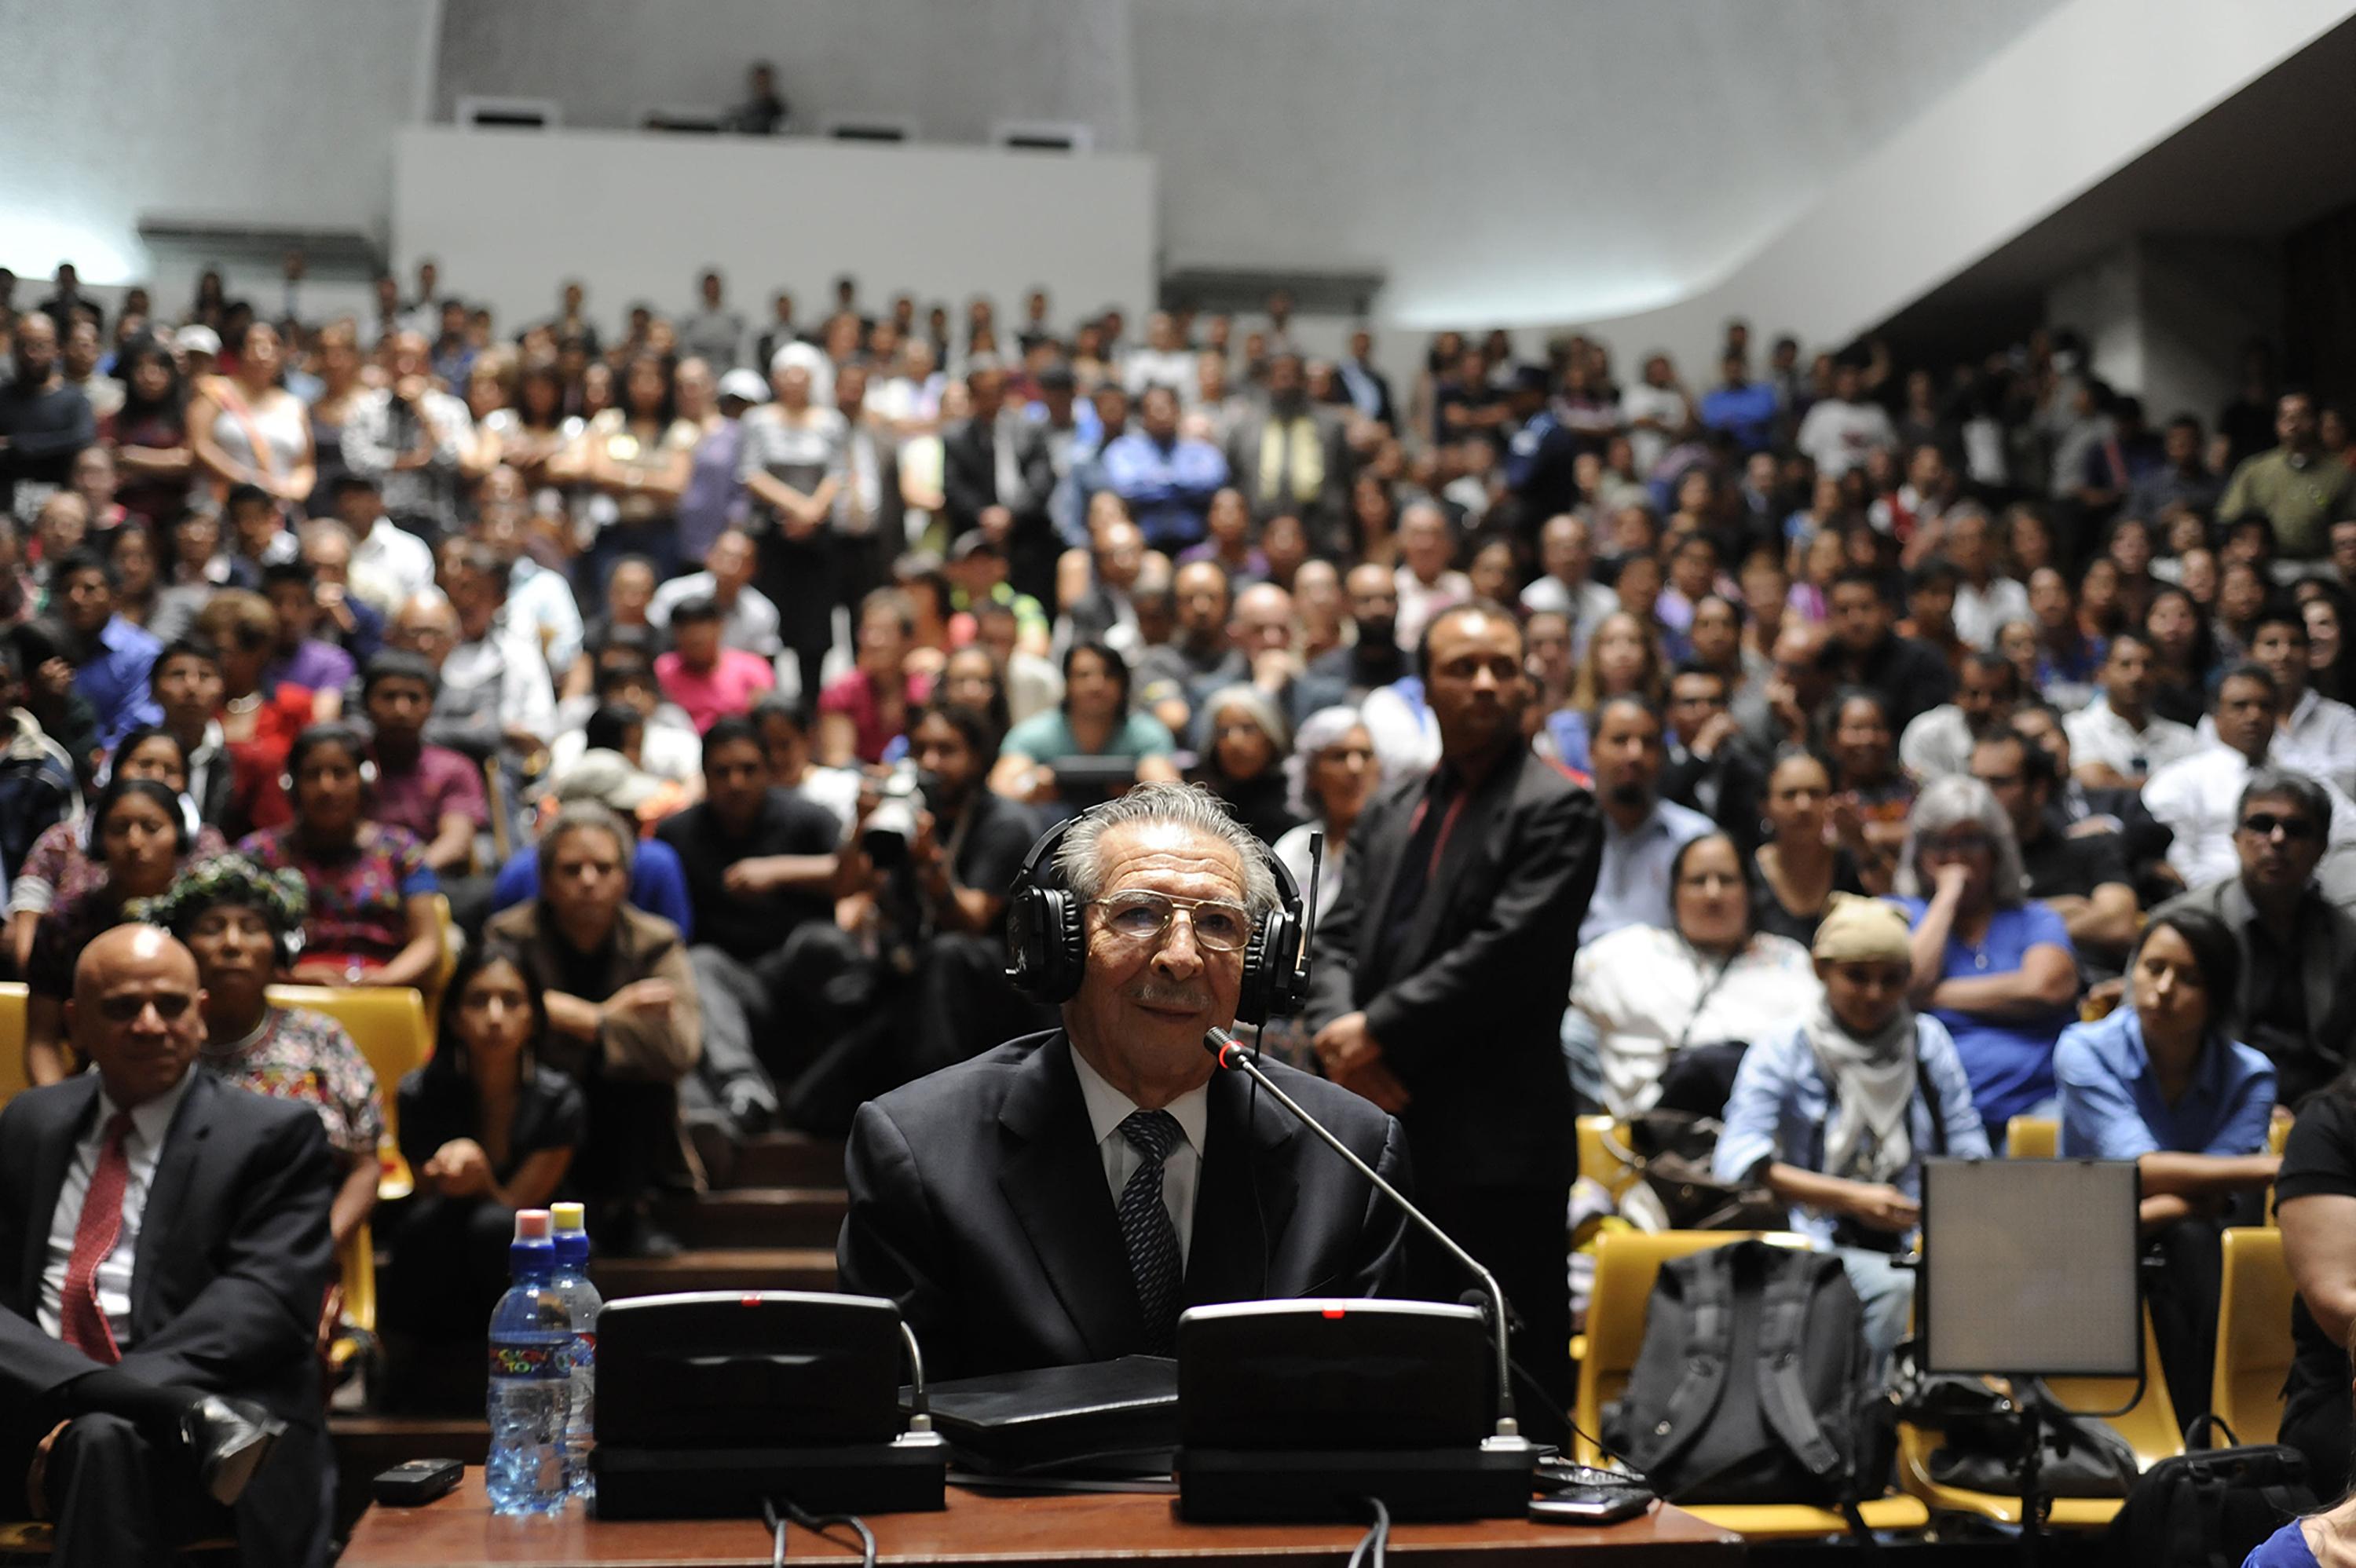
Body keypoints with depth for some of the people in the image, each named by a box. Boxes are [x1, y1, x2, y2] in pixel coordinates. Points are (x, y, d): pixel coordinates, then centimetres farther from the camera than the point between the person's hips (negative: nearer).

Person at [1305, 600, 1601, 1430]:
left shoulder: (1555, 809, -5)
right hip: (1391, 1133, 7)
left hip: (1497, 1144, -6)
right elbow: (1337, 938, 11)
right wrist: (1340, 1033, -9)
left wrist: (1377, 1032, -13)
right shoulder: (1389, 812, 17)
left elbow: (1507, 952, -15)